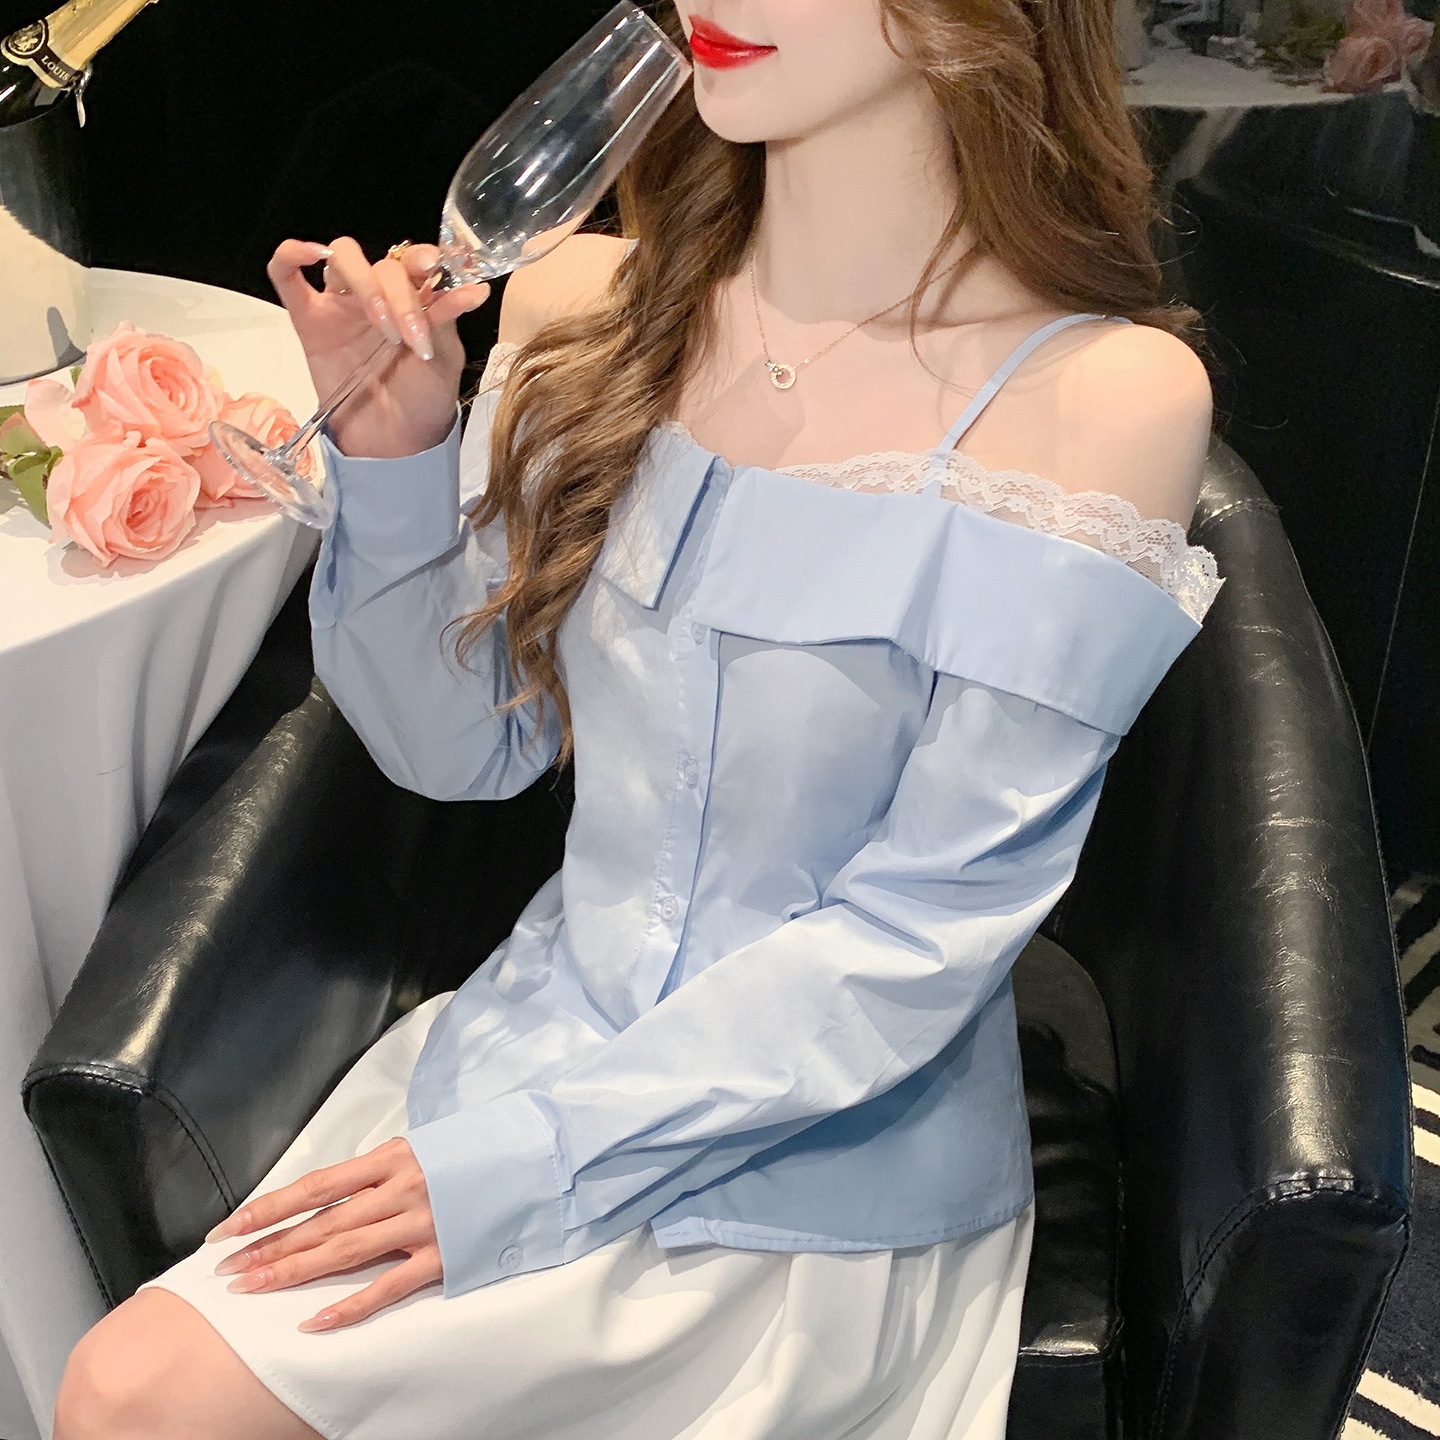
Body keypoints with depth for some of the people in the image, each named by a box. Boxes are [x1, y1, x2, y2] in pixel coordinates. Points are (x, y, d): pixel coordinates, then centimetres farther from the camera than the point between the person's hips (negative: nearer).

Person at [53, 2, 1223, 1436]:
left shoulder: (1105, 392, -17)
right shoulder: (590, 305, -3)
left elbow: (927, 926, -16)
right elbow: (462, 750, 3)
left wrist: (534, 1158, -17)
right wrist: (391, 455, -14)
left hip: (823, 1169, -4)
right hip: (540, 1030, 4)